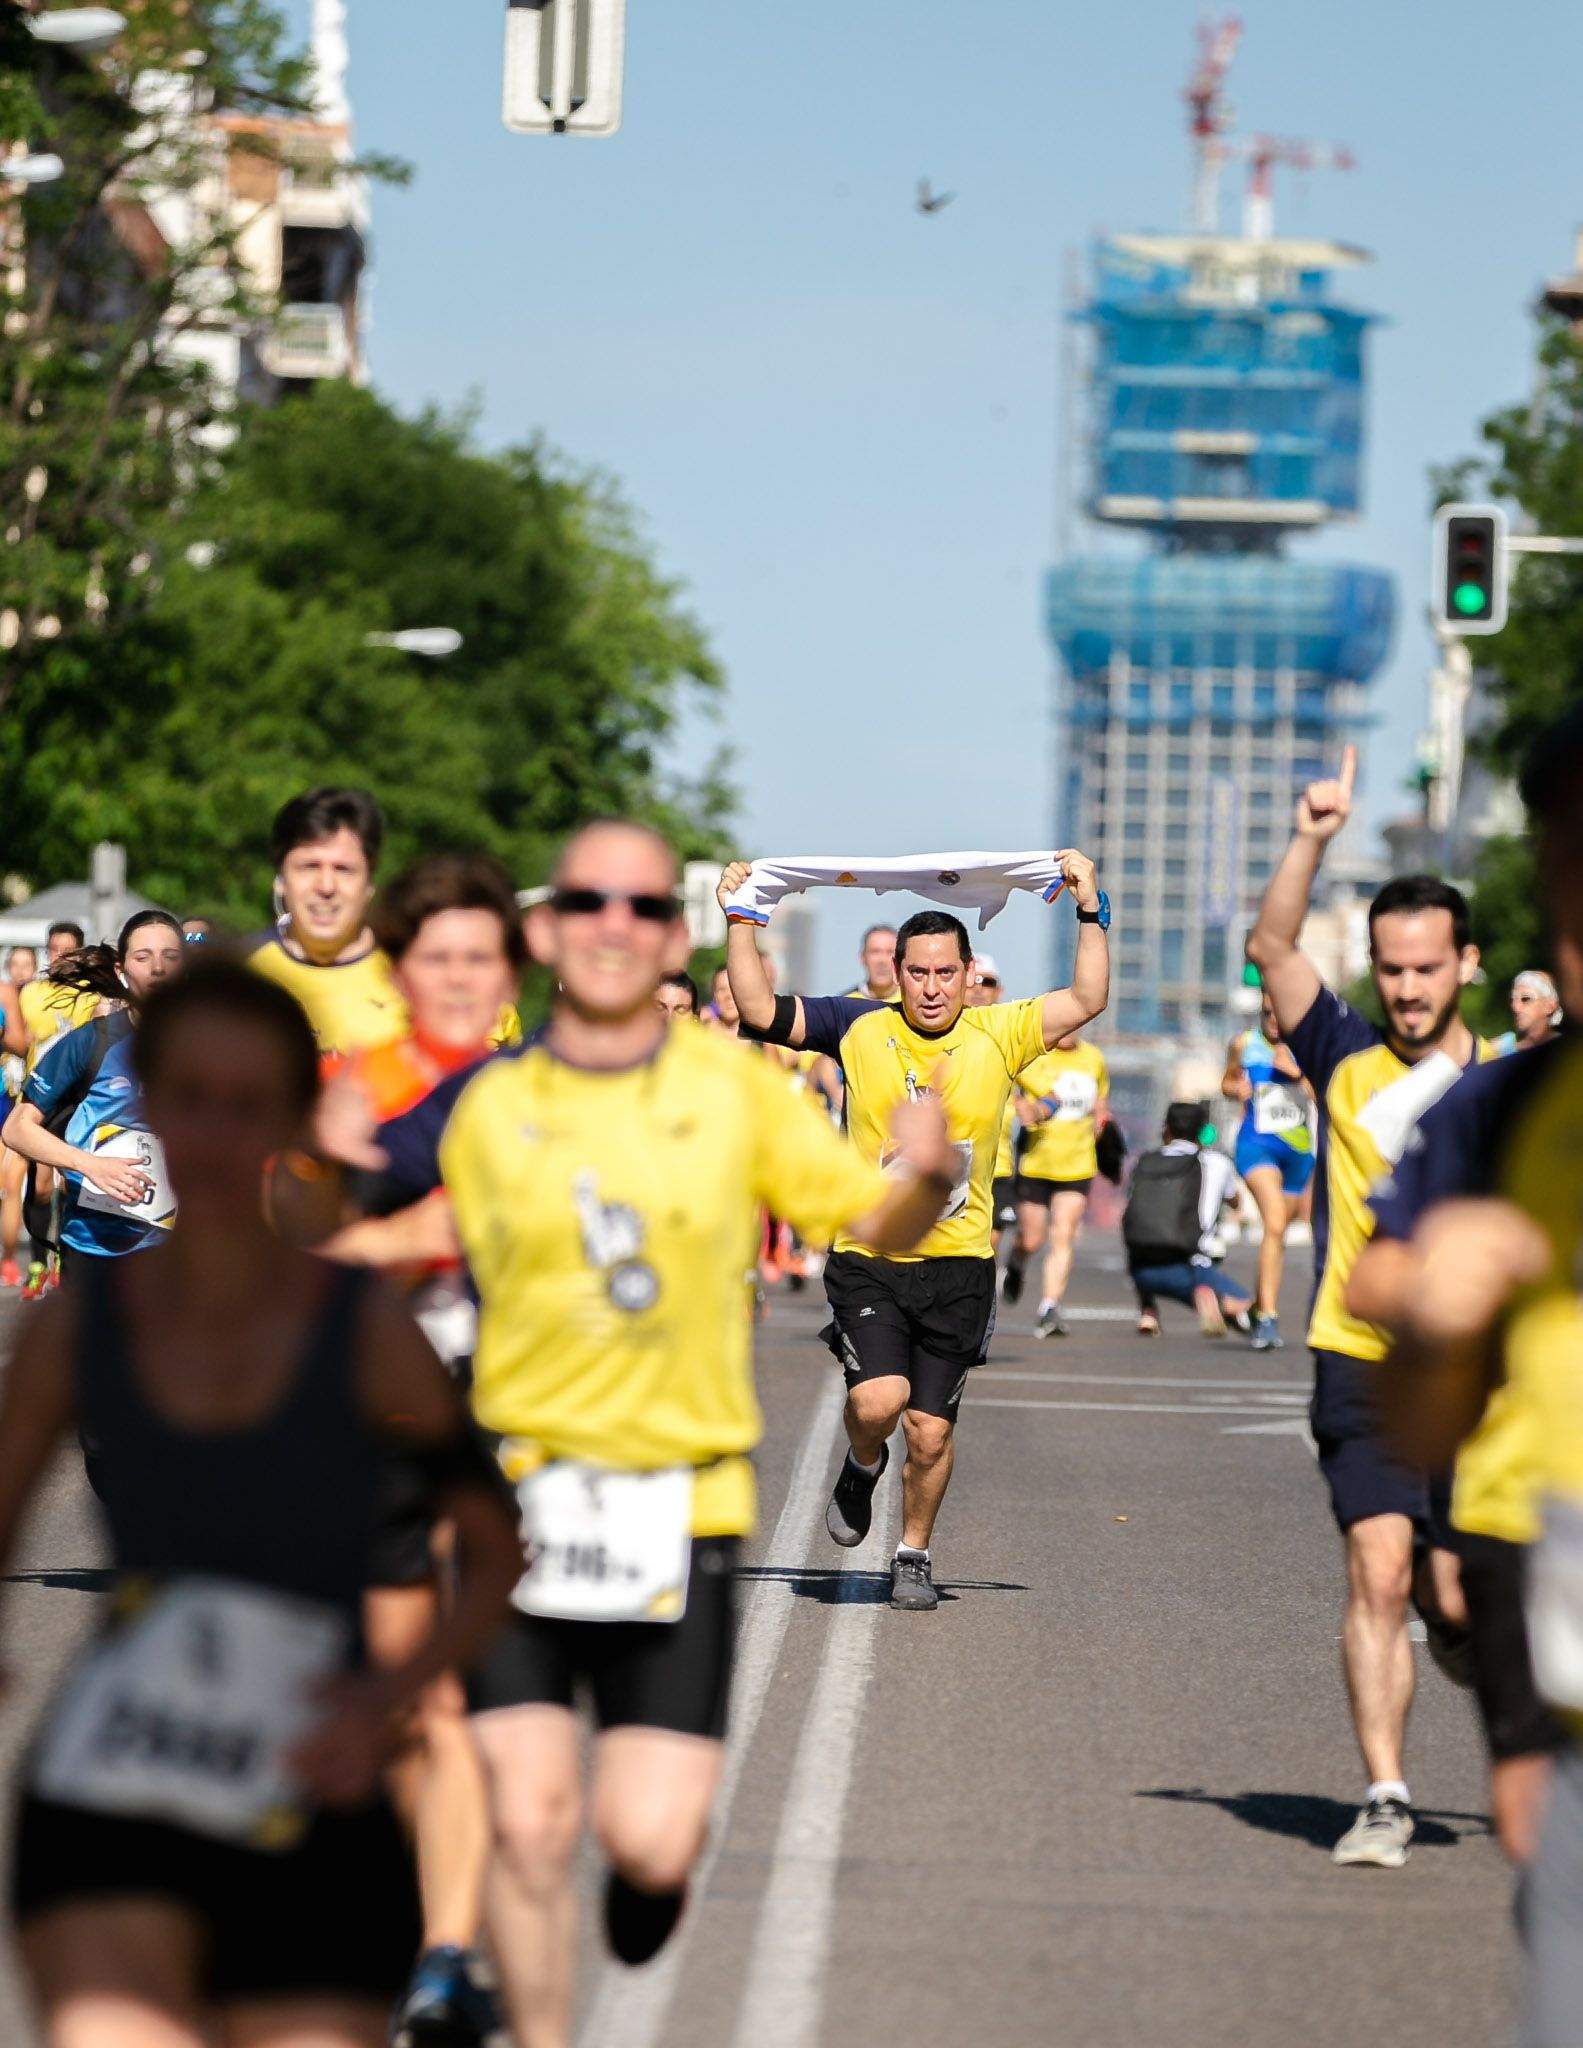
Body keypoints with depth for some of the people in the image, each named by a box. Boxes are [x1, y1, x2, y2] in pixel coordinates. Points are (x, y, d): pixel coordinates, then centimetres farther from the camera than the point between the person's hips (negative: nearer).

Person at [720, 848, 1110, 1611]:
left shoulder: (997, 1035, 2)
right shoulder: (859, 1028, 1)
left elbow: (1086, 1000, -1)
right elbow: (760, 1010, -1)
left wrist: (1090, 910, -5)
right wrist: (740, 921, -5)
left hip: (959, 1267, 1)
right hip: (868, 1260, -1)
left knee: (931, 1432, 3)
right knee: (877, 1400, -20)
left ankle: (914, 1556, 26)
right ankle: (861, 1468, 16)